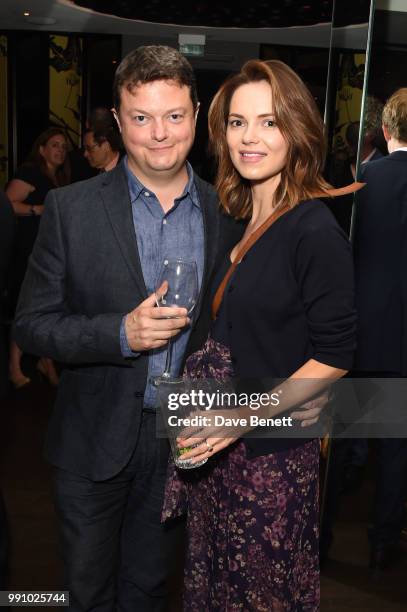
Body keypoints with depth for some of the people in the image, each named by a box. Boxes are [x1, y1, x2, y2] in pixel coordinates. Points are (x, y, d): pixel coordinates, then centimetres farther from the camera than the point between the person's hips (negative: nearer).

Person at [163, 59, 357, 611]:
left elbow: (334, 357, -16)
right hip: (212, 442, 7)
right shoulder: (235, 219, 5)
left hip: (273, 450, -6)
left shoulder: (315, 232, -17)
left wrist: (245, 415, -22)